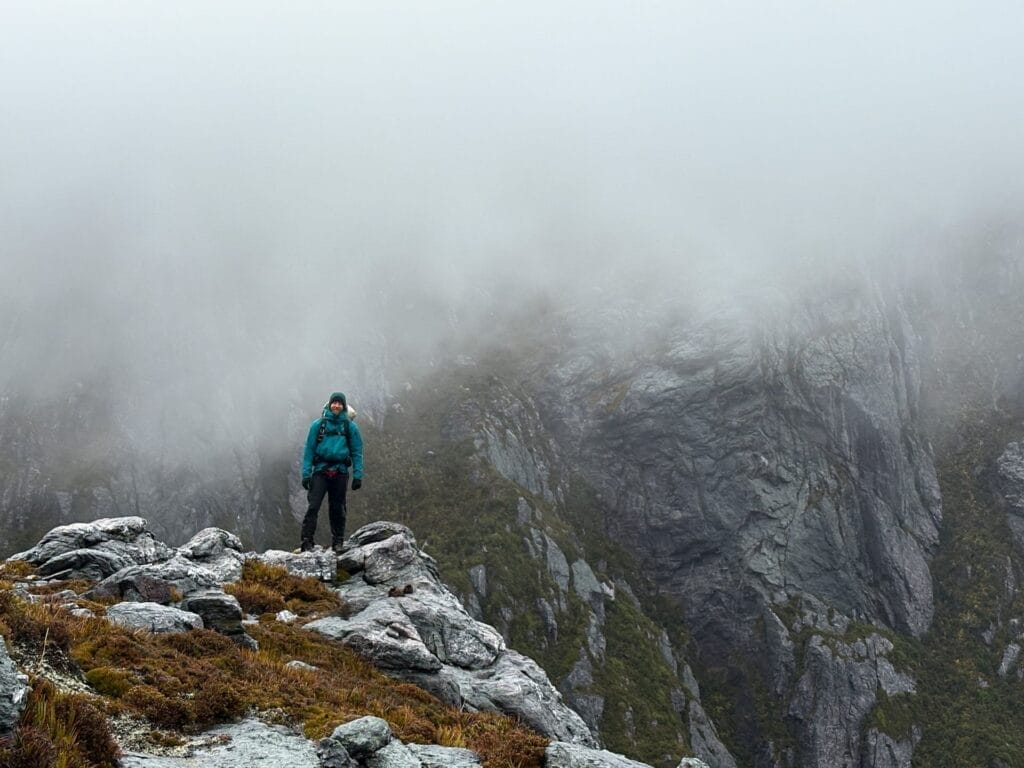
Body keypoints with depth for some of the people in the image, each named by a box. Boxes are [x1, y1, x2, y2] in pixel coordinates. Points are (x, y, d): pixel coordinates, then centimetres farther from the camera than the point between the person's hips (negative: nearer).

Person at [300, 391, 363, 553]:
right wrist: (306, 474, -5)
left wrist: (357, 476, -2)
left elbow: (357, 453, 6)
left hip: (340, 473, 1)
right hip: (321, 471, -1)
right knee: (313, 506, -12)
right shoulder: (318, 425, 4)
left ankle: (338, 542, 17)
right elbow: (309, 449, 3)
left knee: (337, 509, 8)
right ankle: (306, 541, -12)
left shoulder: (350, 427, 6)